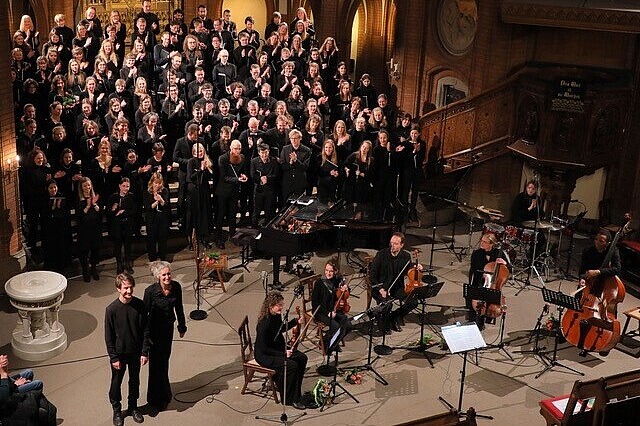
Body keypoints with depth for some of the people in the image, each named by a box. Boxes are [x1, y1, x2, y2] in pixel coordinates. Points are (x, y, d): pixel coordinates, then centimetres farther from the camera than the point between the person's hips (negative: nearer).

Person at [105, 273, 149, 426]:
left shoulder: (140, 305, -13)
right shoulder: (111, 309, -20)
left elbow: (145, 330, -4)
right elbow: (108, 337, -12)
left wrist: (145, 352, -5)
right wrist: (114, 358, -11)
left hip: (135, 353, 2)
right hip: (119, 354, -2)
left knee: (135, 380, 20)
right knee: (116, 382, 15)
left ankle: (133, 407, 41)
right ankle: (116, 410, 37)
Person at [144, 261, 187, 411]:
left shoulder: (176, 287, -11)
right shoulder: (150, 291, -23)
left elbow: (179, 307, 3)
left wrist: (182, 326, 11)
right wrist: (146, 336, -13)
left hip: (168, 328, 5)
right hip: (155, 329, -4)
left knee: (165, 358, 20)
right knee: (157, 362, 3)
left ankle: (164, 393, 41)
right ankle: (158, 399, 19)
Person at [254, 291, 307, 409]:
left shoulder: (277, 316, -3)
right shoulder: (264, 323, -30)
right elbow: (263, 348, -27)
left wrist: (296, 322, 9)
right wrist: (283, 354, -29)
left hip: (277, 348, 9)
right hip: (264, 355, -9)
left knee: (302, 358, 0)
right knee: (291, 365, -24)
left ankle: (295, 393, 11)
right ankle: (288, 399, -7)